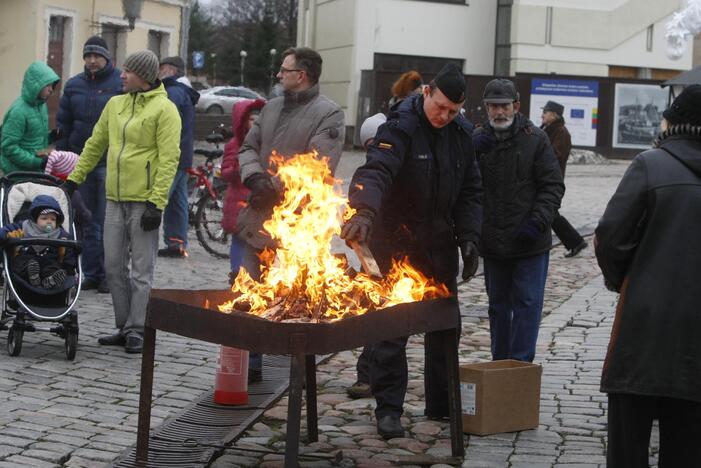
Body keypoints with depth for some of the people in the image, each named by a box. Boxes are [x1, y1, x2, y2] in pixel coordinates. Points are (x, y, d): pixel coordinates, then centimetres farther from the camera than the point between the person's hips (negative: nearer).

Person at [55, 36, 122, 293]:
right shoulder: (74, 85, 11)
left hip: (110, 163, -5)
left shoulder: (121, 84, -4)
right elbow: (63, 124, 14)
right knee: (86, 222, 8)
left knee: (108, 223, -3)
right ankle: (91, 273, 15)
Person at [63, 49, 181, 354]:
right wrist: (74, 178, 21)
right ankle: (124, 328, 17)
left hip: (144, 201, -7)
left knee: (141, 270, -1)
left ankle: (137, 331, 4)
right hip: (115, 199, 7)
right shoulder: (115, 104, 13)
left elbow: (169, 159, -13)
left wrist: (156, 203, -19)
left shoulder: (164, 109, -8)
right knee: (114, 266, 8)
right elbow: (95, 144, 23)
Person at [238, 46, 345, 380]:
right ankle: (250, 362, 20)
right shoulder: (271, 108, 17)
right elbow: (248, 147, 16)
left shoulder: (328, 114, -7)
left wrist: (274, 190, -16)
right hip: (260, 220, 7)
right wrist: (255, 178, -6)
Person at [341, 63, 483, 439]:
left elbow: (470, 191, 10)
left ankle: (441, 403, 26)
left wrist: (469, 237, -1)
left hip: (439, 243, 6)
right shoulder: (401, 126, -16)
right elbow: (377, 170, -33)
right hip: (396, 241, -6)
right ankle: (388, 408, 4)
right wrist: (365, 211, -51)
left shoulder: (462, 133, 4)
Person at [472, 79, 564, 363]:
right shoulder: (479, 139, 4)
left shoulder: (535, 139, -4)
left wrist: (537, 222, -16)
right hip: (493, 241, 4)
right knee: (498, 305, 14)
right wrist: (472, 153, -16)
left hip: (530, 243, -3)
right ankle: (499, 362, 25)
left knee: (527, 304, -2)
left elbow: (552, 186, -4)